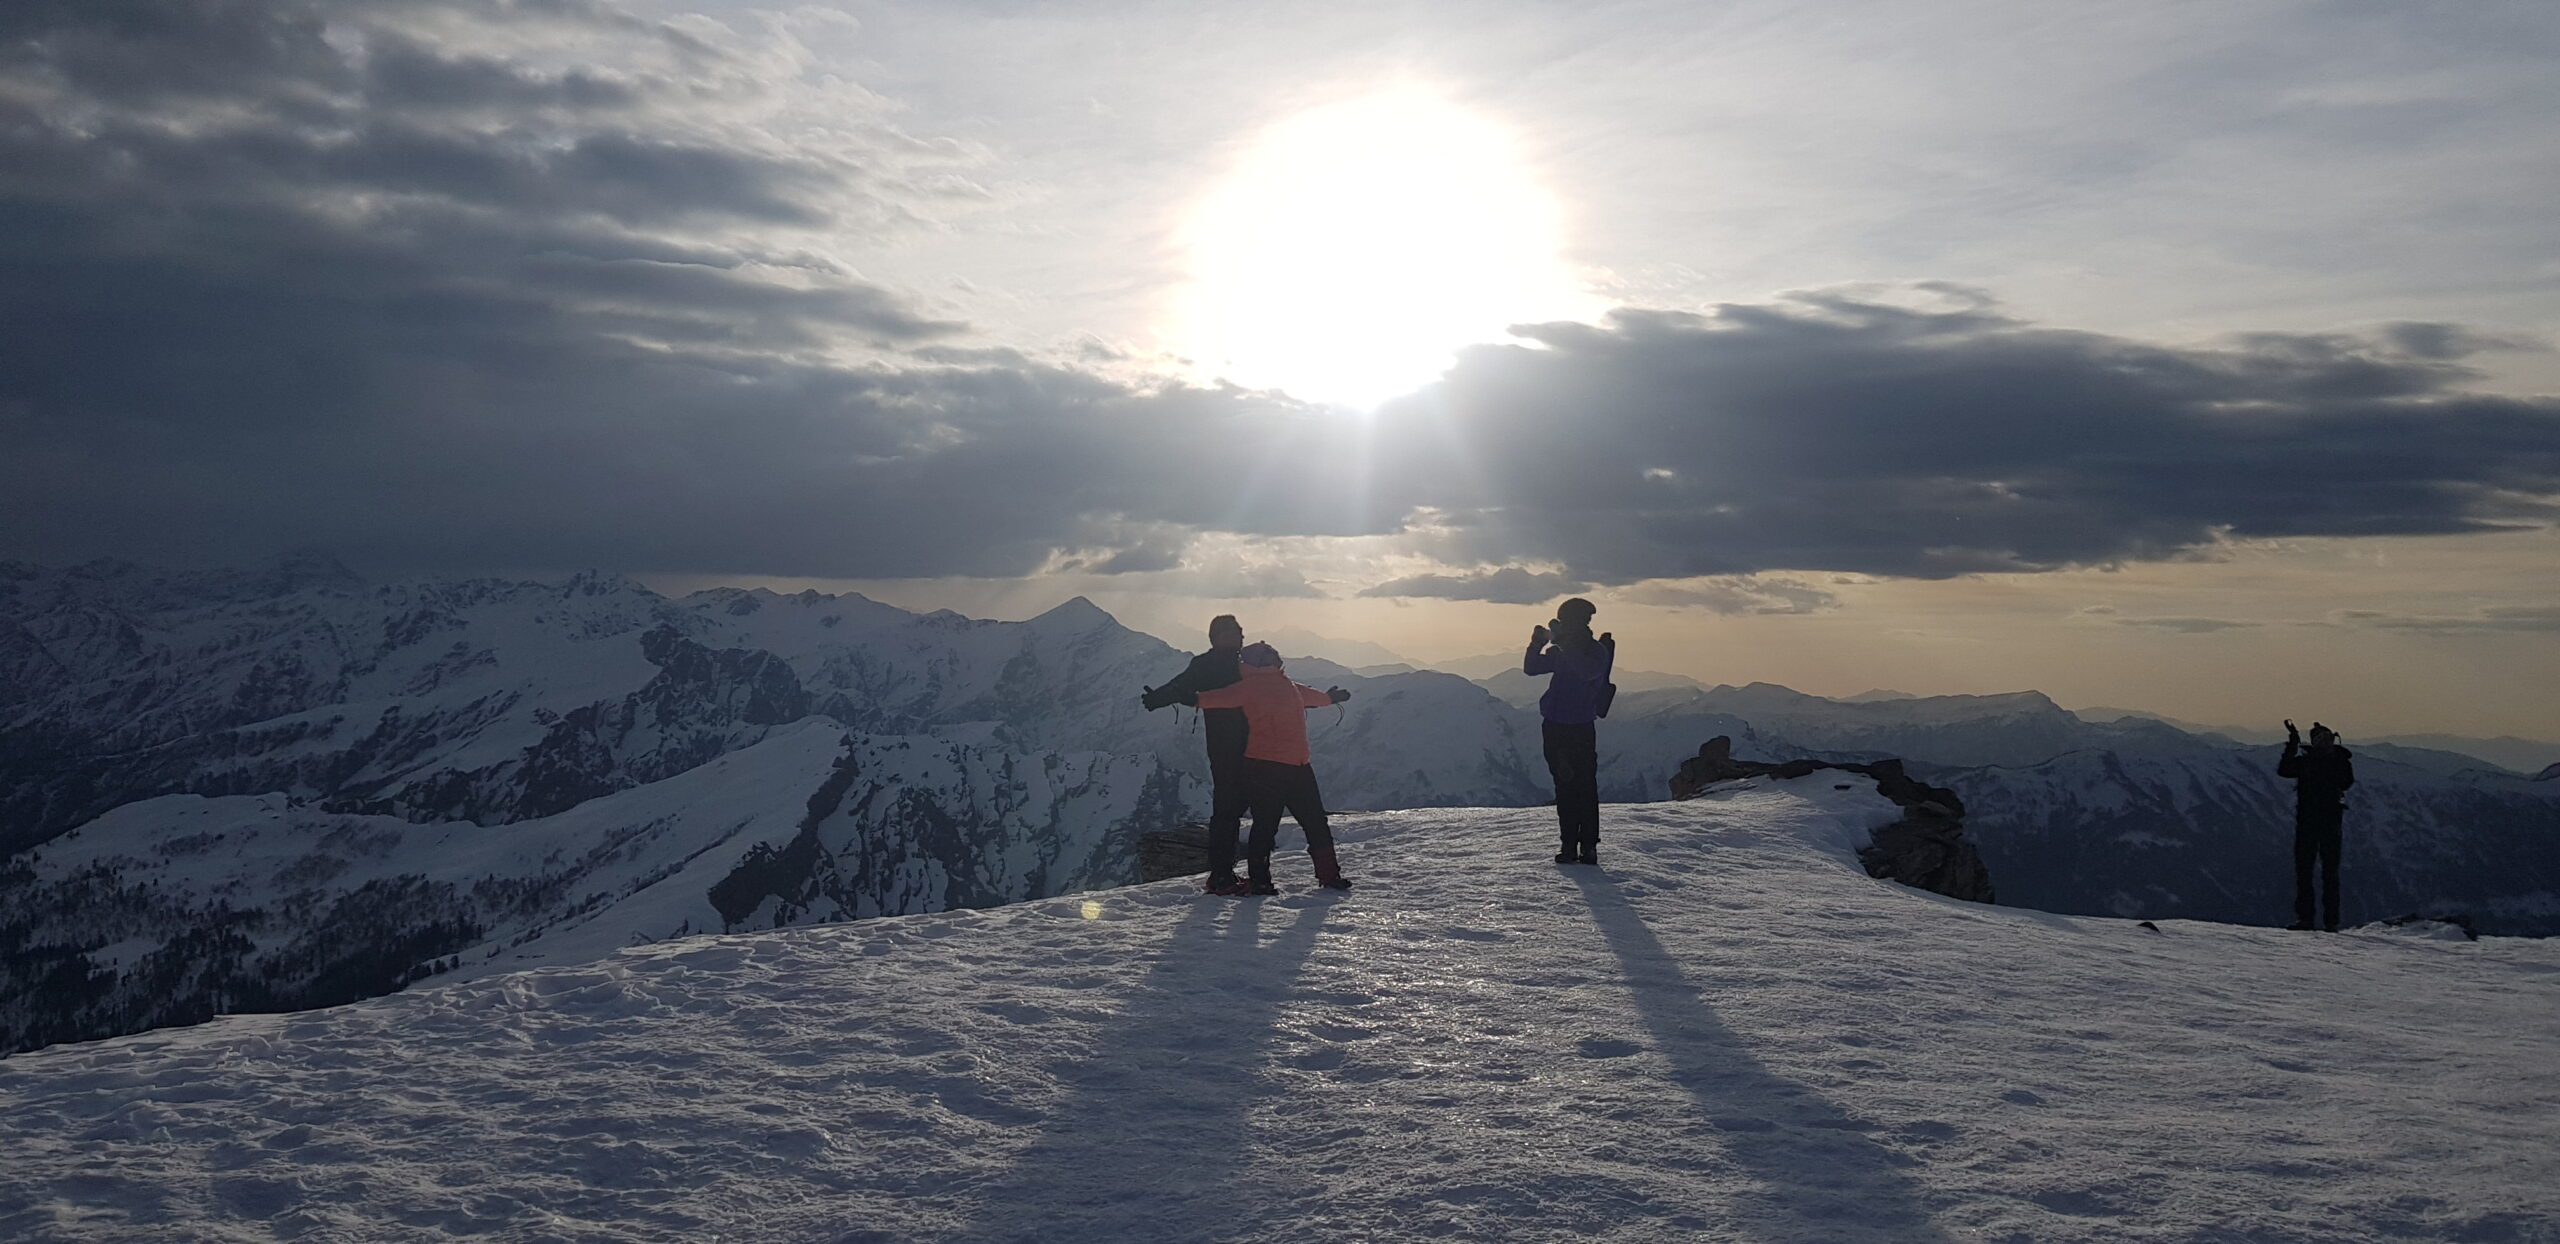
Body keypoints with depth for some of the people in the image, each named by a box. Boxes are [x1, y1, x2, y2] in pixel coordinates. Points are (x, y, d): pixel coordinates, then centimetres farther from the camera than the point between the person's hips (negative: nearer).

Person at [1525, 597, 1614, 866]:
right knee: (1564, 788, 8)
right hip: (1555, 727, 6)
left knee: (1584, 788, -7)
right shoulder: (1561, 652, 12)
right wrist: (1537, 643, -7)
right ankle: (1568, 845, 13)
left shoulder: (1598, 651, -7)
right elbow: (1530, 668, 11)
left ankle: (1589, 846, -6)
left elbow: (1588, 671, -28)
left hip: (1581, 730, -6)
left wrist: (1562, 642, -28)